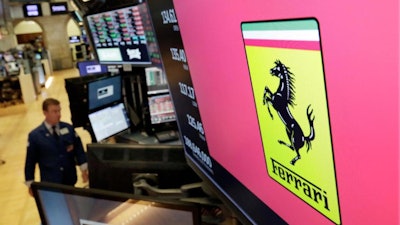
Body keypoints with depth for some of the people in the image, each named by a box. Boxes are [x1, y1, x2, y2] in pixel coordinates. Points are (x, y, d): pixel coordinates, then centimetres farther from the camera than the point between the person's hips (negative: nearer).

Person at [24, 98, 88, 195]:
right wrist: (30, 184, 1)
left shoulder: (69, 128, -3)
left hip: (70, 180, 2)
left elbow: (78, 149, 2)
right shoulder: (34, 135, -8)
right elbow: (30, 160, -2)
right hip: (50, 183, -2)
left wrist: (84, 169, -5)